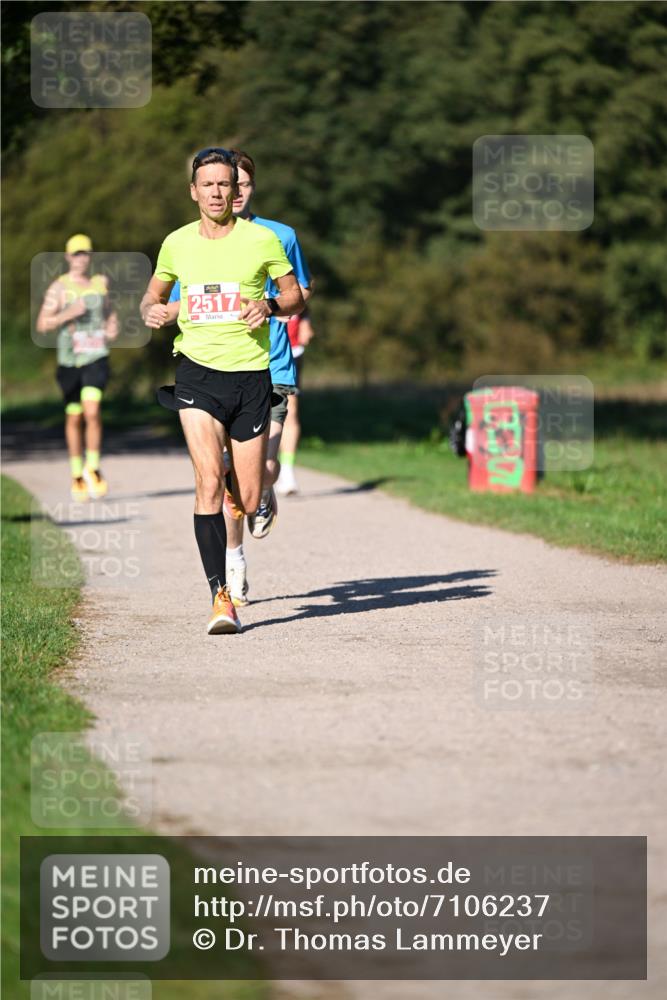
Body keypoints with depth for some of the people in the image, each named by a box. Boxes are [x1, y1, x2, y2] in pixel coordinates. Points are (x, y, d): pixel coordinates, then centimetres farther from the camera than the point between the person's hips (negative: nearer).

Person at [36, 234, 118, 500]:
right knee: (73, 418, 8)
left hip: (96, 357, 1)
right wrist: (69, 313, -18)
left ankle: (93, 469, -4)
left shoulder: (100, 282, 10)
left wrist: (113, 326, 8)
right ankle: (77, 474, 21)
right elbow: (42, 325, -6)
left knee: (93, 413, -17)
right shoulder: (59, 287, -2)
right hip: (69, 360, -1)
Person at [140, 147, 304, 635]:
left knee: (249, 502, 3)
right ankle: (221, 595, -16)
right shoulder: (177, 244, 6)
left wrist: (269, 306, -13)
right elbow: (155, 292, 21)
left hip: (251, 374, 0)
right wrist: (151, 310, -2)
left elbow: (295, 296, 9)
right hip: (198, 372, 0)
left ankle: (240, 478, 44)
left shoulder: (261, 240, -1)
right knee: (208, 482, -18)